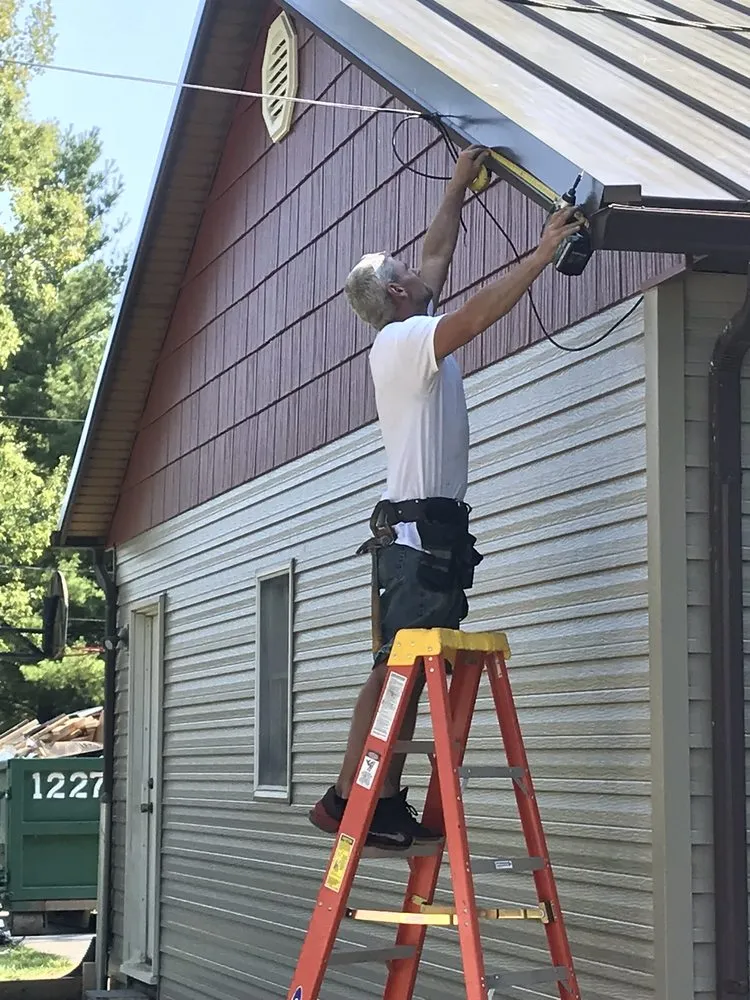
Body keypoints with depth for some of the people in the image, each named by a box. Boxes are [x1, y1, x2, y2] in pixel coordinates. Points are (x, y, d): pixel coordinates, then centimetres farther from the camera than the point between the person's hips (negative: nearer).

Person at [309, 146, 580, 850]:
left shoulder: (404, 339, 21)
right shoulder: (404, 339, -7)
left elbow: (437, 255, 29)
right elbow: (478, 313, -21)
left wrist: (460, 183, 31)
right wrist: (543, 252, -18)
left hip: (427, 527, 10)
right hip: (420, 523, -10)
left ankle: (388, 805, 5)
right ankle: (347, 798, -15)